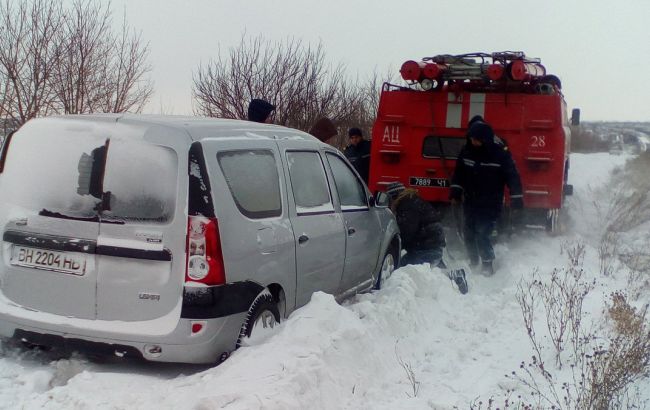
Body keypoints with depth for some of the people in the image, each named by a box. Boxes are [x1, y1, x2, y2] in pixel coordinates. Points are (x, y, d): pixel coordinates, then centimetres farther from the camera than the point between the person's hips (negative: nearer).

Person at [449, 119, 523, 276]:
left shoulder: (500, 152, -15)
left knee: (482, 235, -11)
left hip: (491, 204, -5)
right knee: (468, 233, 11)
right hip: (470, 202, 5)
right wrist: (455, 191, 8)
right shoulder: (467, 150, -1)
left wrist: (516, 199, -12)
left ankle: (487, 265, 8)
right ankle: (473, 261, 33)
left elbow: (512, 176, -10)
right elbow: (459, 172, 13)